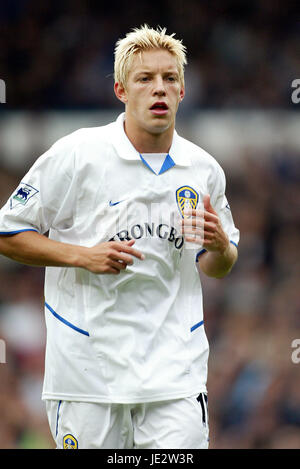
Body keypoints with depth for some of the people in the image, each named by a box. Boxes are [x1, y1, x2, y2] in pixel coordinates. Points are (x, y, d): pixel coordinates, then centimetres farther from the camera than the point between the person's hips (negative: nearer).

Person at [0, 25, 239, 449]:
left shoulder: (204, 170, 7)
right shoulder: (75, 155, -5)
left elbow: (218, 268, 19)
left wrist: (220, 247, -5)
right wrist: (83, 256, -14)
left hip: (176, 371, 2)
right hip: (88, 364, -2)